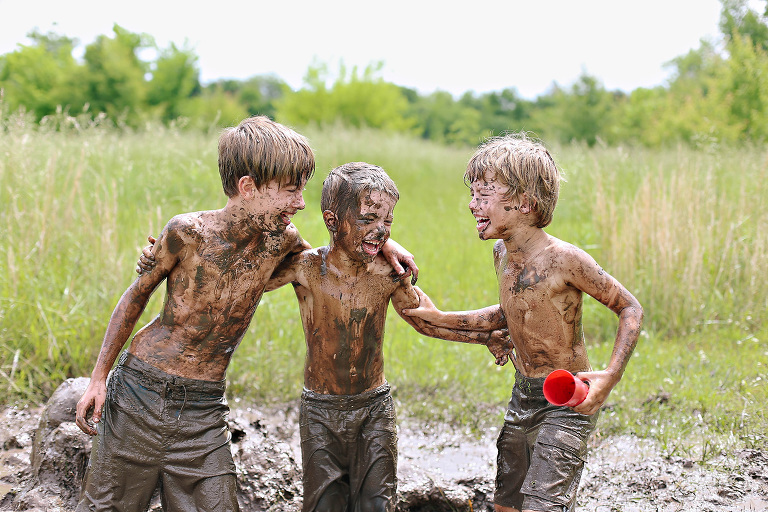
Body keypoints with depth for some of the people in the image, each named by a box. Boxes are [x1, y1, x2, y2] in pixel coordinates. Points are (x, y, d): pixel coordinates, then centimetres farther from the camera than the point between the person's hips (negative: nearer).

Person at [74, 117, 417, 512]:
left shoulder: (281, 241, -4)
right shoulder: (188, 232, -15)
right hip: (141, 395, -3)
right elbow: (137, 296, 0)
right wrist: (98, 378, 1)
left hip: (204, 411, 3)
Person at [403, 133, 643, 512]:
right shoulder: (501, 253, -1)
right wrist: (441, 319, 11)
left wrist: (610, 377, -26)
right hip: (523, 396, 8)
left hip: (566, 403, -8)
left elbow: (630, 309, -14)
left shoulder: (564, 259, -24)